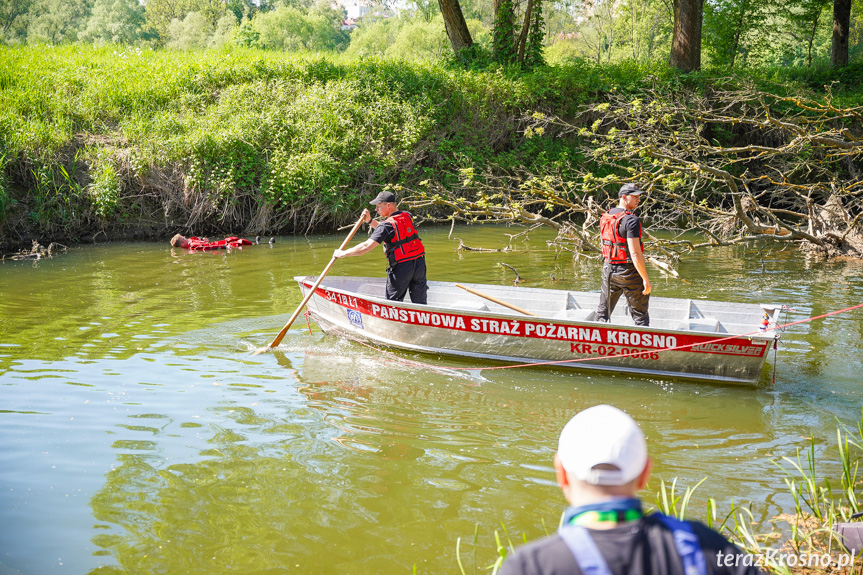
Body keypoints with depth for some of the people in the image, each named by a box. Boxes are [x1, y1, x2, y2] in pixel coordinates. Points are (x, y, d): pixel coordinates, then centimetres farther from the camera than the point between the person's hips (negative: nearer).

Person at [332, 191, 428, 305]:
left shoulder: (388, 224, -14)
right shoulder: (407, 216, 7)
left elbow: (367, 246, -19)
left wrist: (342, 253, -11)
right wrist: (370, 221, 15)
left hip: (402, 267, -6)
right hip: (419, 263, 7)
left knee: (393, 302, 5)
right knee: (420, 303, 10)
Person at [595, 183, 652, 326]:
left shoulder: (605, 217, 6)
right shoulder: (631, 220, -19)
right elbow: (635, 253, -23)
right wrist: (646, 279, -20)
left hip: (609, 270, 7)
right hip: (630, 272, -7)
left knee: (603, 312, 16)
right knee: (640, 315, 4)